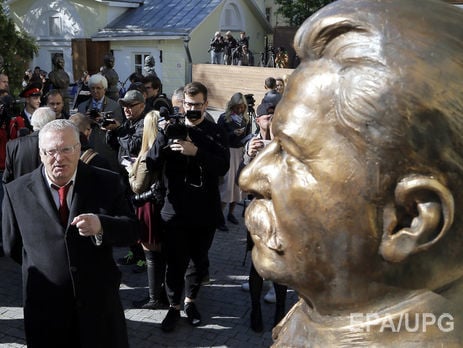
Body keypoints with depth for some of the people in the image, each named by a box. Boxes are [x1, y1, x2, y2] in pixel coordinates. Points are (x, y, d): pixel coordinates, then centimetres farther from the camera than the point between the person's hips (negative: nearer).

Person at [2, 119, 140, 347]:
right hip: (45, 309, 1)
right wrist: (44, 269, 8)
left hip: (100, 302, 0)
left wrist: (101, 226, -26)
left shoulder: (107, 183, -5)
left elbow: (132, 230, -8)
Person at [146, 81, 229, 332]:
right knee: (176, 261, 3)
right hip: (176, 209, 0)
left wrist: (195, 151, -27)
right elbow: (151, 164, -6)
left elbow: (223, 166, -14)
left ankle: (190, 301, 35)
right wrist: (164, 135, -21)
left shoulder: (215, 133, 2)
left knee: (199, 260, 15)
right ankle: (174, 306, 23)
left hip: (205, 211, 1)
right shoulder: (172, 128, 4)